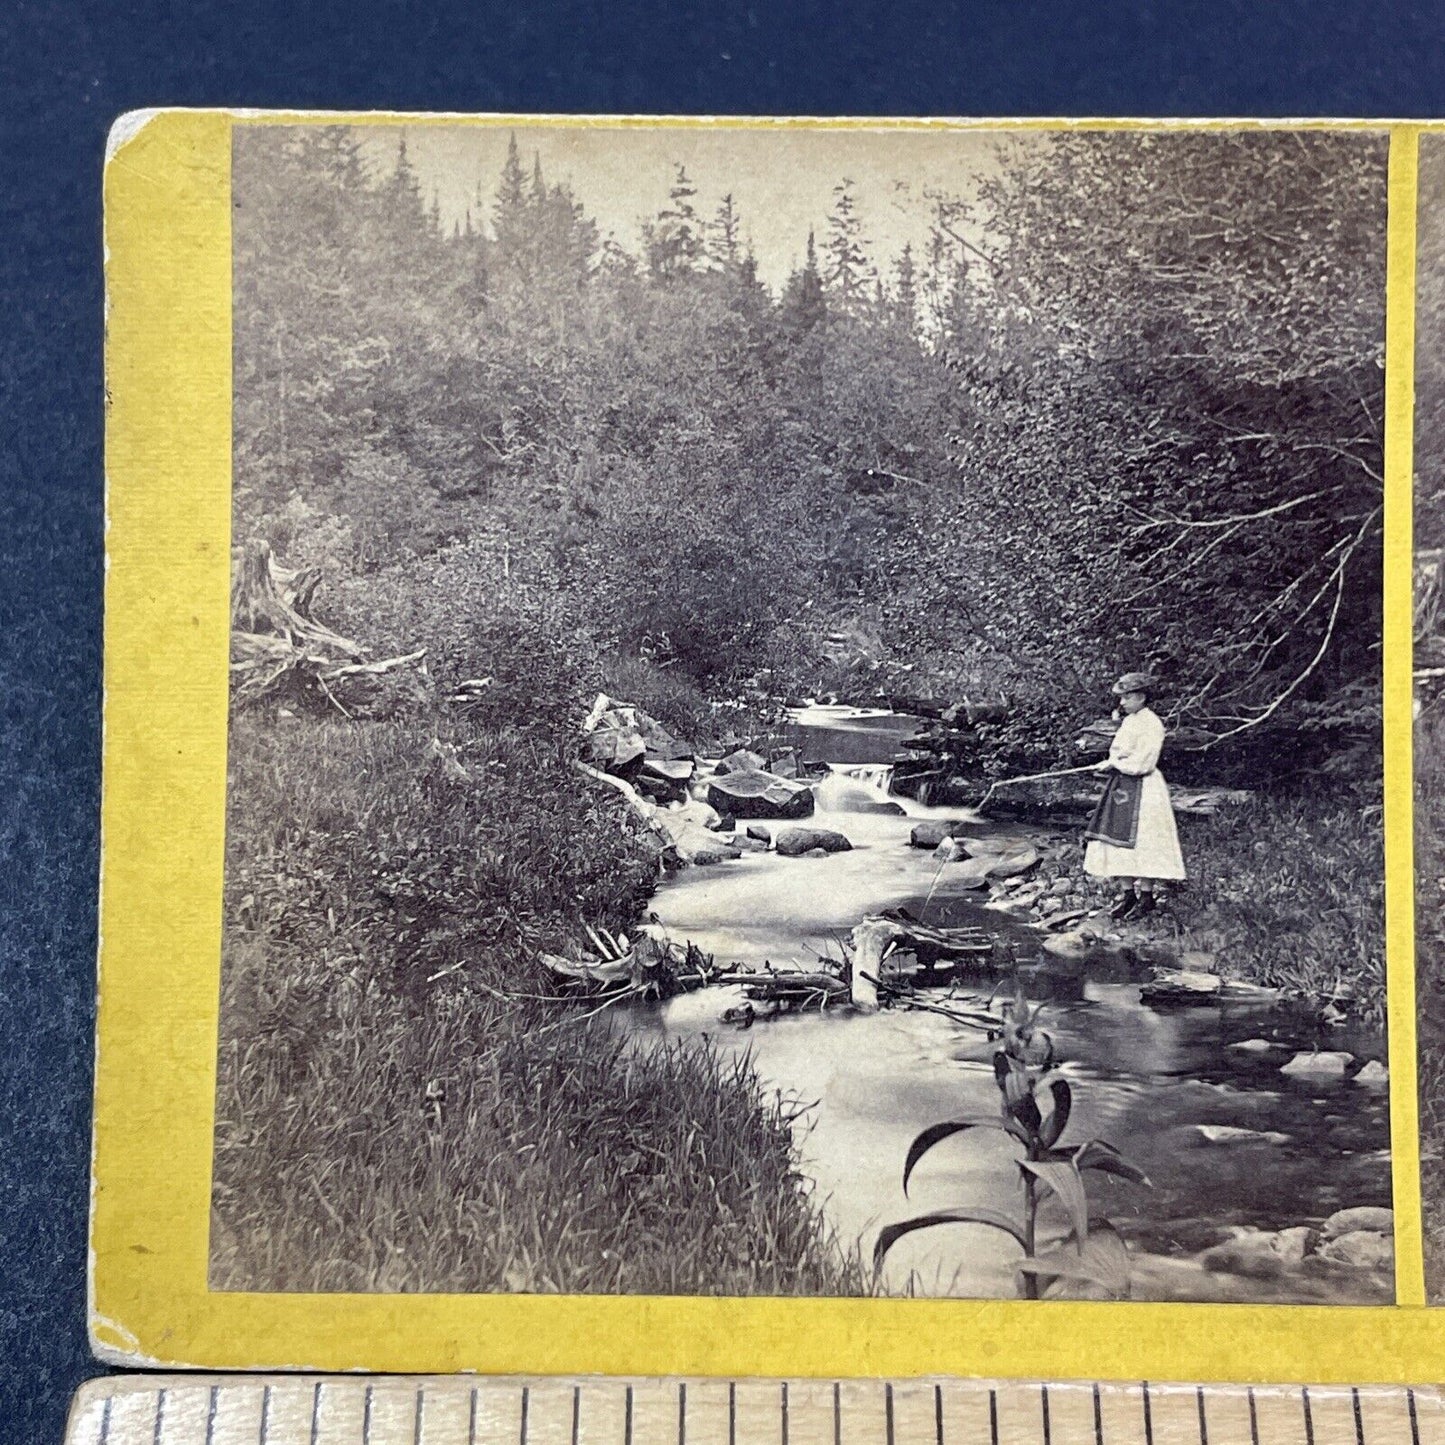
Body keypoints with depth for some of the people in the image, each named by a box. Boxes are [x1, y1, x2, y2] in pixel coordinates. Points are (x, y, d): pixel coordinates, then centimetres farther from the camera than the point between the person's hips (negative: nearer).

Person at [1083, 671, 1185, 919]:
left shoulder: (1151, 724, -13)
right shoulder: (1128, 721, 13)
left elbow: (1142, 763, -19)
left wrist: (1112, 764, -12)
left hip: (1142, 790, -9)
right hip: (1121, 787, 9)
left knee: (1141, 841, -5)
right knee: (1119, 841, 7)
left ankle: (1146, 896, 4)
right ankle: (1128, 892, 14)